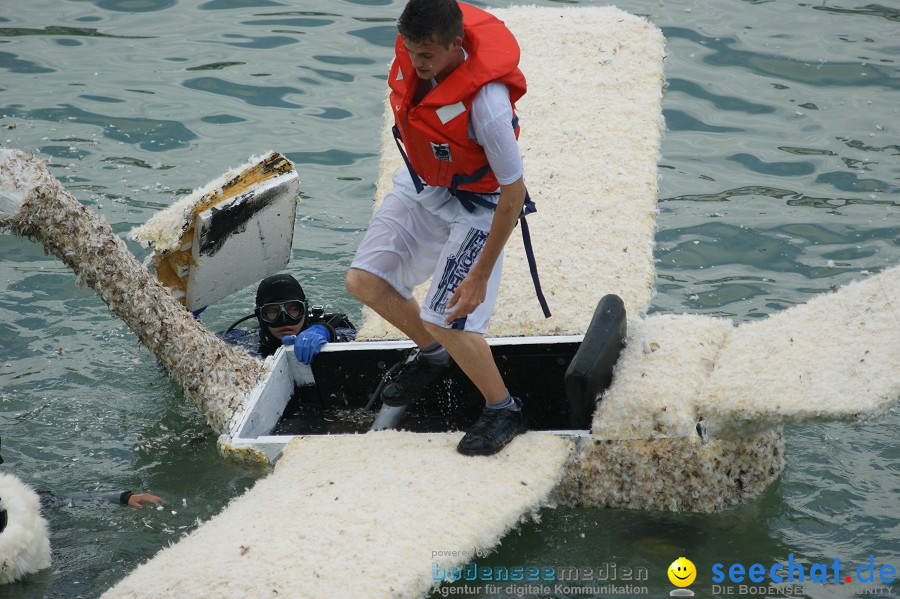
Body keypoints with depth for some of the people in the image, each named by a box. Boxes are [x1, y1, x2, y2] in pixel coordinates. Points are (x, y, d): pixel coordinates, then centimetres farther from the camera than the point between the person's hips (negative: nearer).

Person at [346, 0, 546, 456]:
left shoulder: (486, 103, -39)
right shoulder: (415, 42, -20)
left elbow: (513, 193, -29)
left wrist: (480, 276, -25)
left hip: (473, 204, -7)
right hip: (420, 184, 7)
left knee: (445, 320, -13)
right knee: (364, 282, 5)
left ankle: (504, 411, 11)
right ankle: (431, 355, 32)